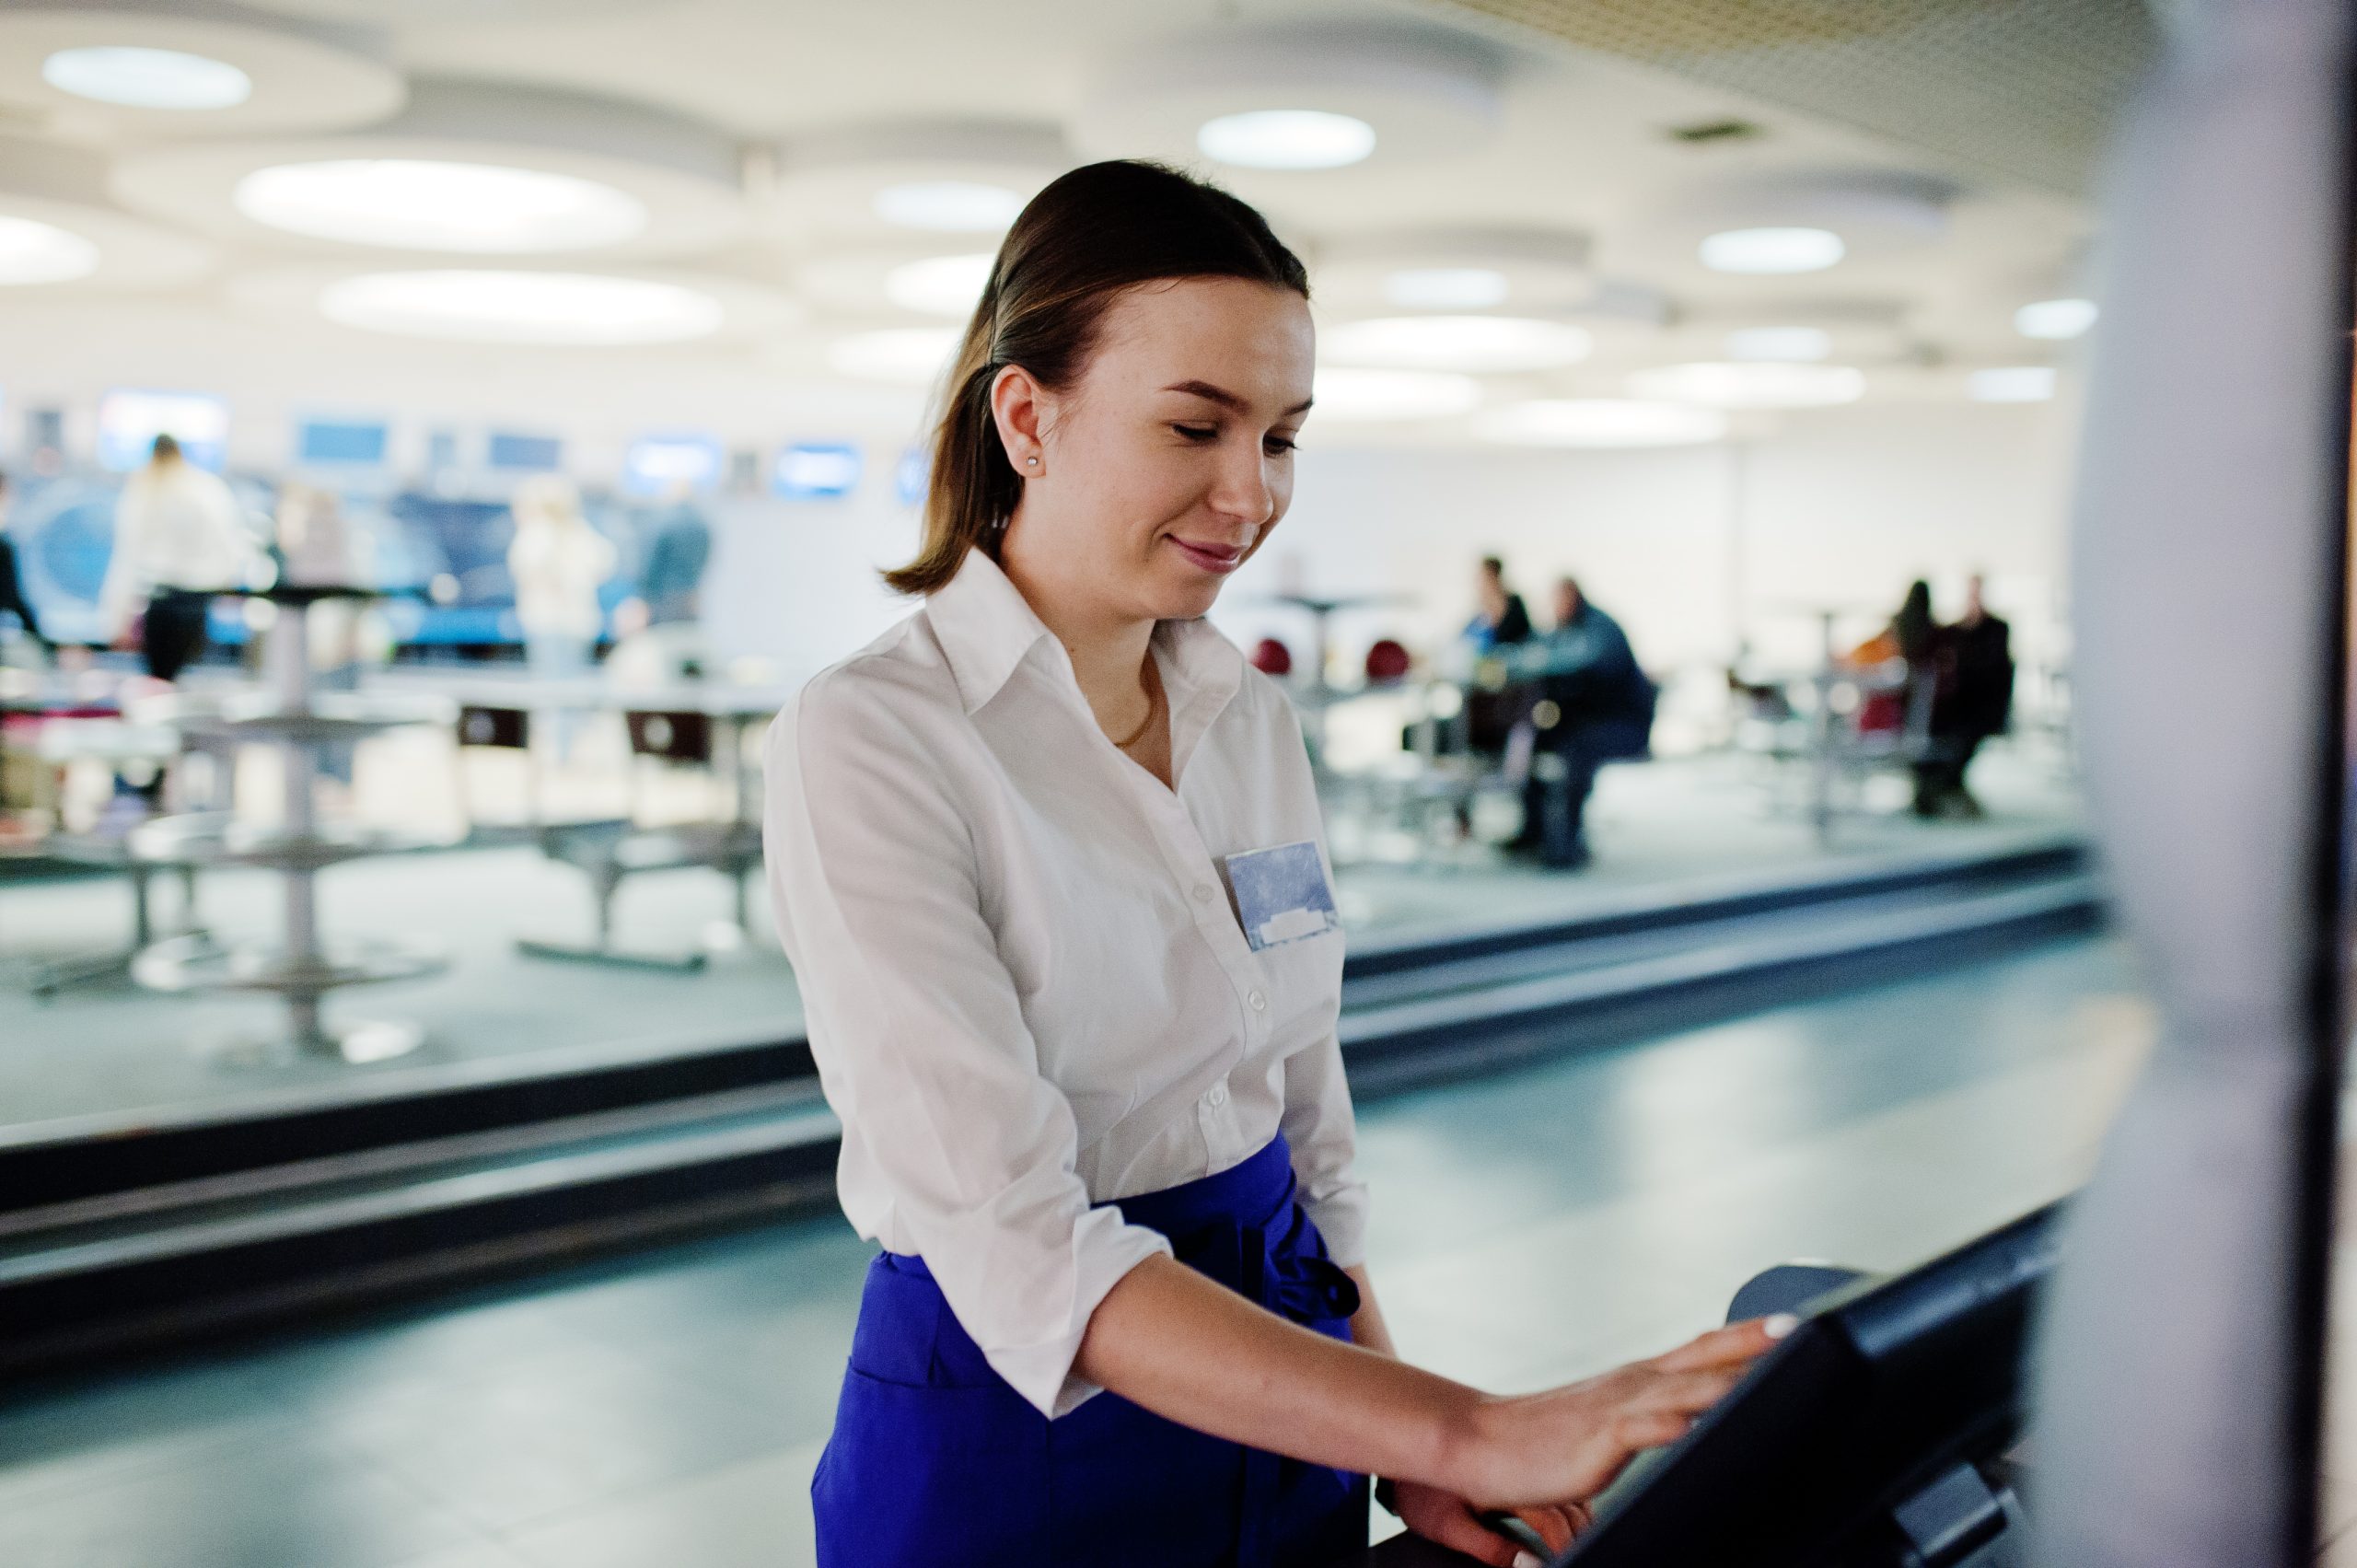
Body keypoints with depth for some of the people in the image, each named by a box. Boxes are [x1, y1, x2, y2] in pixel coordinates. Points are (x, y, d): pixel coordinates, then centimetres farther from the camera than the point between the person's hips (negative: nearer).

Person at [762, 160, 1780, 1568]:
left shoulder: (1254, 720, 2)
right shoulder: (870, 743, -19)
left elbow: (1303, 1104, 9)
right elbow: (1018, 1248, -27)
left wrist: (1392, 1423, -1)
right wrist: (1468, 1435, -33)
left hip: (1277, 1397, 6)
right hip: (1015, 1439, -5)